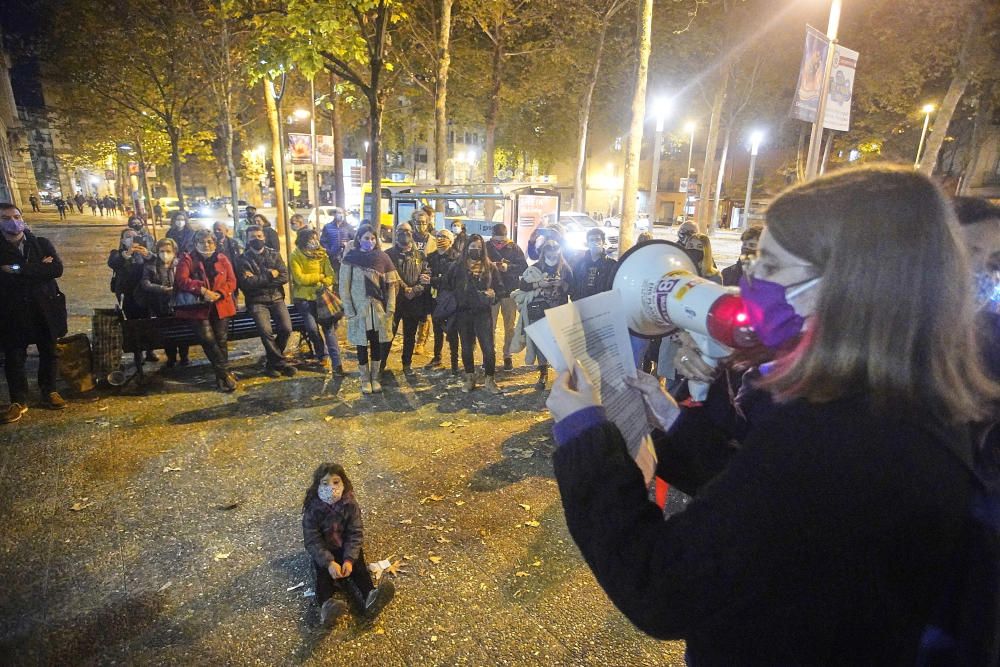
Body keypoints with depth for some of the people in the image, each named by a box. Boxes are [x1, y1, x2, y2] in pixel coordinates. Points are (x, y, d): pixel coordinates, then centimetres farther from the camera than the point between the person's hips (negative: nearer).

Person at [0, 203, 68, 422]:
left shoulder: (42, 243, 4)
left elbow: (57, 269, -10)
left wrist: (18, 269, -14)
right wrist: (39, 269, -15)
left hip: (45, 307, 1)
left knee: (49, 352, 11)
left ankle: (49, 392, 26)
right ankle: (18, 401, 14)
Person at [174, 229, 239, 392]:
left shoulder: (222, 259, 14)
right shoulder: (187, 259, 7)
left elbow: (232, 281, 7)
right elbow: (182, 280, -7)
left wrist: (219, 294, -12)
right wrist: (203, 290, -20)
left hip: (220, 305, 2)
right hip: (197, 306, -2)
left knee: (221, 339, -11)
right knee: (207, 338, -19)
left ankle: (221, 375, 2)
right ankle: (225, 372, -8)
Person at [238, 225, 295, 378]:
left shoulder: (274, 255, 9)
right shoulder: (243, 259, 2)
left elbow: (284, 277, -5)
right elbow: (246, 283, -12)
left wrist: (258, 280, -12)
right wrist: (270, 275, -11)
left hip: (276, 298, 2)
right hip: (256, 301, -2)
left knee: (286, 328, -17)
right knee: (266, 330, -25)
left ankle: (273, 361, 7)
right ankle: (280, 362, -6)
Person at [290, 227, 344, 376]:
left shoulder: (322, 255, 8)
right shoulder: (295, 256, -2)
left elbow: (331, 277, 0)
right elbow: (300, 278, -12)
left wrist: (322, 284, -19)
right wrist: (320, 276, -7)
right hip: (303, 298, -2)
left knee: (329, 326, -13)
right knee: (312, 327, -16)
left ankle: (337, 363, -15)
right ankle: (323, 357, 5)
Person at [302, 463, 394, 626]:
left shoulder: (350, 504, -17)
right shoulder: (312, 509, -21)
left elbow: (356, 533, -14)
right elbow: (312, 541, -21)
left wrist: (349, 559, -28)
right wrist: (329, 562, -33)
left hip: (346, 547, 1)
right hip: (323, 550, -1)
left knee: (359, 567, -21)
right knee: (324, 572, -26)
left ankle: (370, 599, -39)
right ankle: (326, 605, -47)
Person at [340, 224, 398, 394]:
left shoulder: (382, 257, 2)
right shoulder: (350, 258, -3)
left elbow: (390, 285, 2)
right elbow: (344, 287, -3)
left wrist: (390, 308, -5)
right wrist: (349, 311, -9)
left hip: (378, 309, 2)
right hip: (359, 310, -1)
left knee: (377, 344, 9)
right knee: (362, 345, 7)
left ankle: (375, 377, 25)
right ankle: (365, 378, 22)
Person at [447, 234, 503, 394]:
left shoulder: (490, 267, 6)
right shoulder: (457, 266, 5)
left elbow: (498, 287, 8)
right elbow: (450, 286, 5)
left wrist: (492, 294, -11)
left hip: (483, 313, -1)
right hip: (463, 313, 1)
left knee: (488, 347, -5)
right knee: (467, 348, 10)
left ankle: (490, 381, 8)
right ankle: (470, 379, 24)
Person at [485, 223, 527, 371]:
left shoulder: (514, 247, -1)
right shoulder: (486, 247, 1)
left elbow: (524, 267, -7)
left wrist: (508, 267, -21)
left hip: (509, 292, 0)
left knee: (510, 327, 9)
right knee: (489, 326, 5)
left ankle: (508, 356, 21)